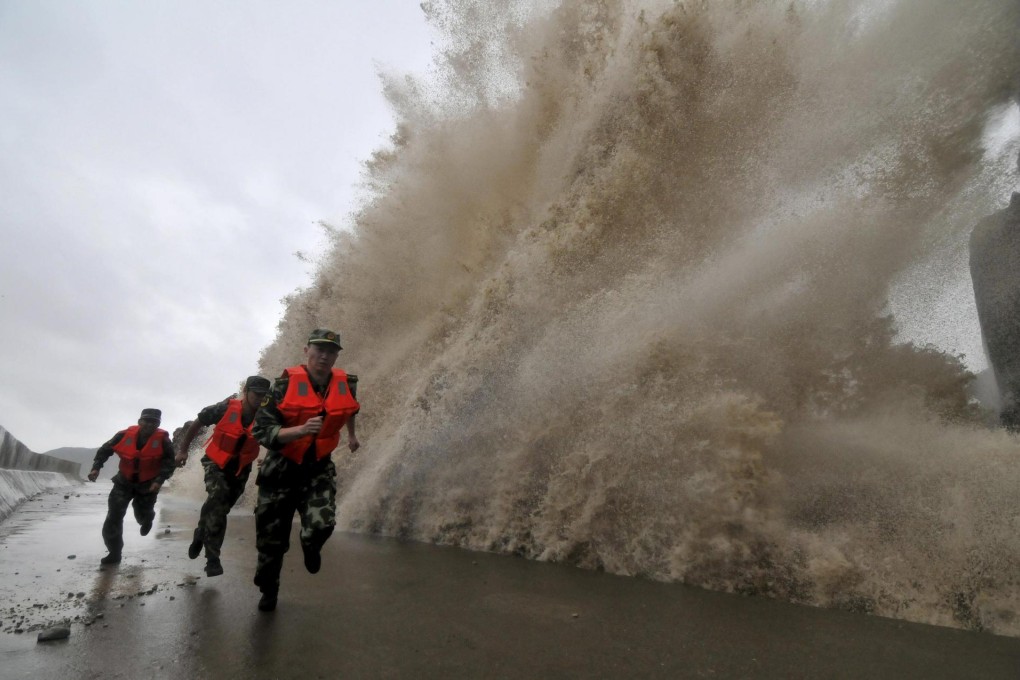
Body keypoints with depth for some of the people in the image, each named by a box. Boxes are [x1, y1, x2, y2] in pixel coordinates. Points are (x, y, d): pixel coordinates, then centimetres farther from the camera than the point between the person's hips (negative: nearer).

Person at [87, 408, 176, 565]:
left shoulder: (162, 440, -20)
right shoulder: (125, 435, -15)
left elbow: (169, 462, -16)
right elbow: (105, 449, 0)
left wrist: (159, 480, -28)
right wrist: (96, 468, -10)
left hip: (148, 485, -1)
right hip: (124, 481, 1)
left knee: (142, 516, 11)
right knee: (113, 516, -7)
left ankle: (146, 519, 52)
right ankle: (114, 552, 7)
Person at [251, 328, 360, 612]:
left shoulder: (346, 385, -8)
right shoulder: (286, 384, -18)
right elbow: (261, 431, -21)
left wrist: (352, 435, 31)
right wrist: (301, 430, -35)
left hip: (318, 469, 1)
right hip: (280, 470, -1)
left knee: (322, 525, -23)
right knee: (271, 540, 10)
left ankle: (311, 547, 16)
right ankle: (268, 590, 41)